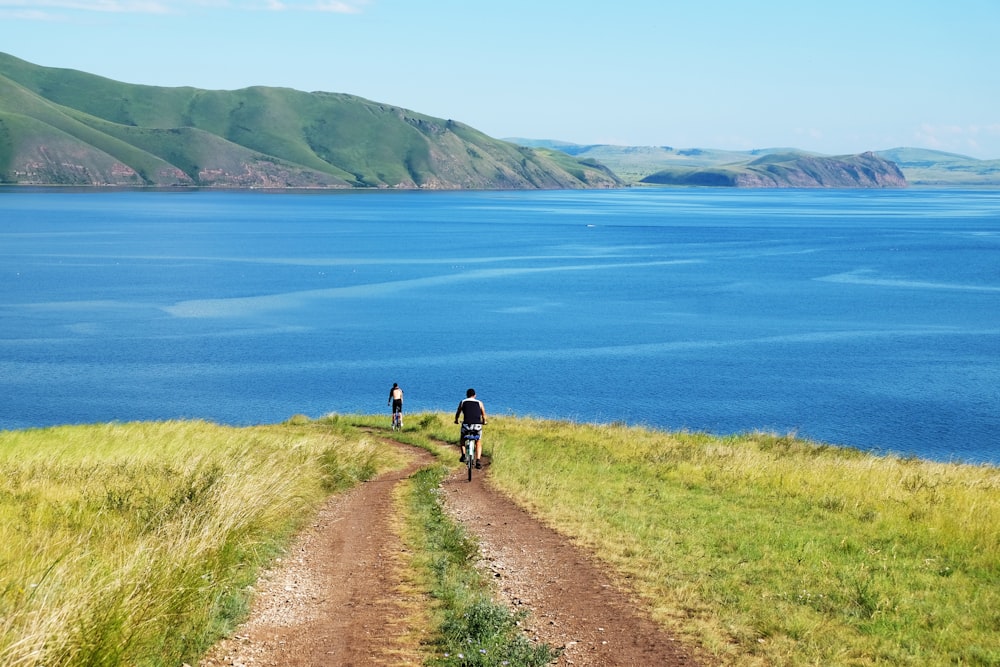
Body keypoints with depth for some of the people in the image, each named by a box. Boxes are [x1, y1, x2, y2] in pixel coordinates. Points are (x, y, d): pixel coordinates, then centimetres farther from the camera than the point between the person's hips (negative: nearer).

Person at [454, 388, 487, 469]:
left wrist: (456, 420, 43)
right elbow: (484, 415, 21)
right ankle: (478, 461, 5)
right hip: (477, 425, 0)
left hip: (466, 425, 0)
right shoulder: (479, 403, 12)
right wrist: (484, 421, 42)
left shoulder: (463, 402, 11)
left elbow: (457, 413, 22)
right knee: (478, 443, 20)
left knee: (462, 439, 29)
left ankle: (463, 455, 13)